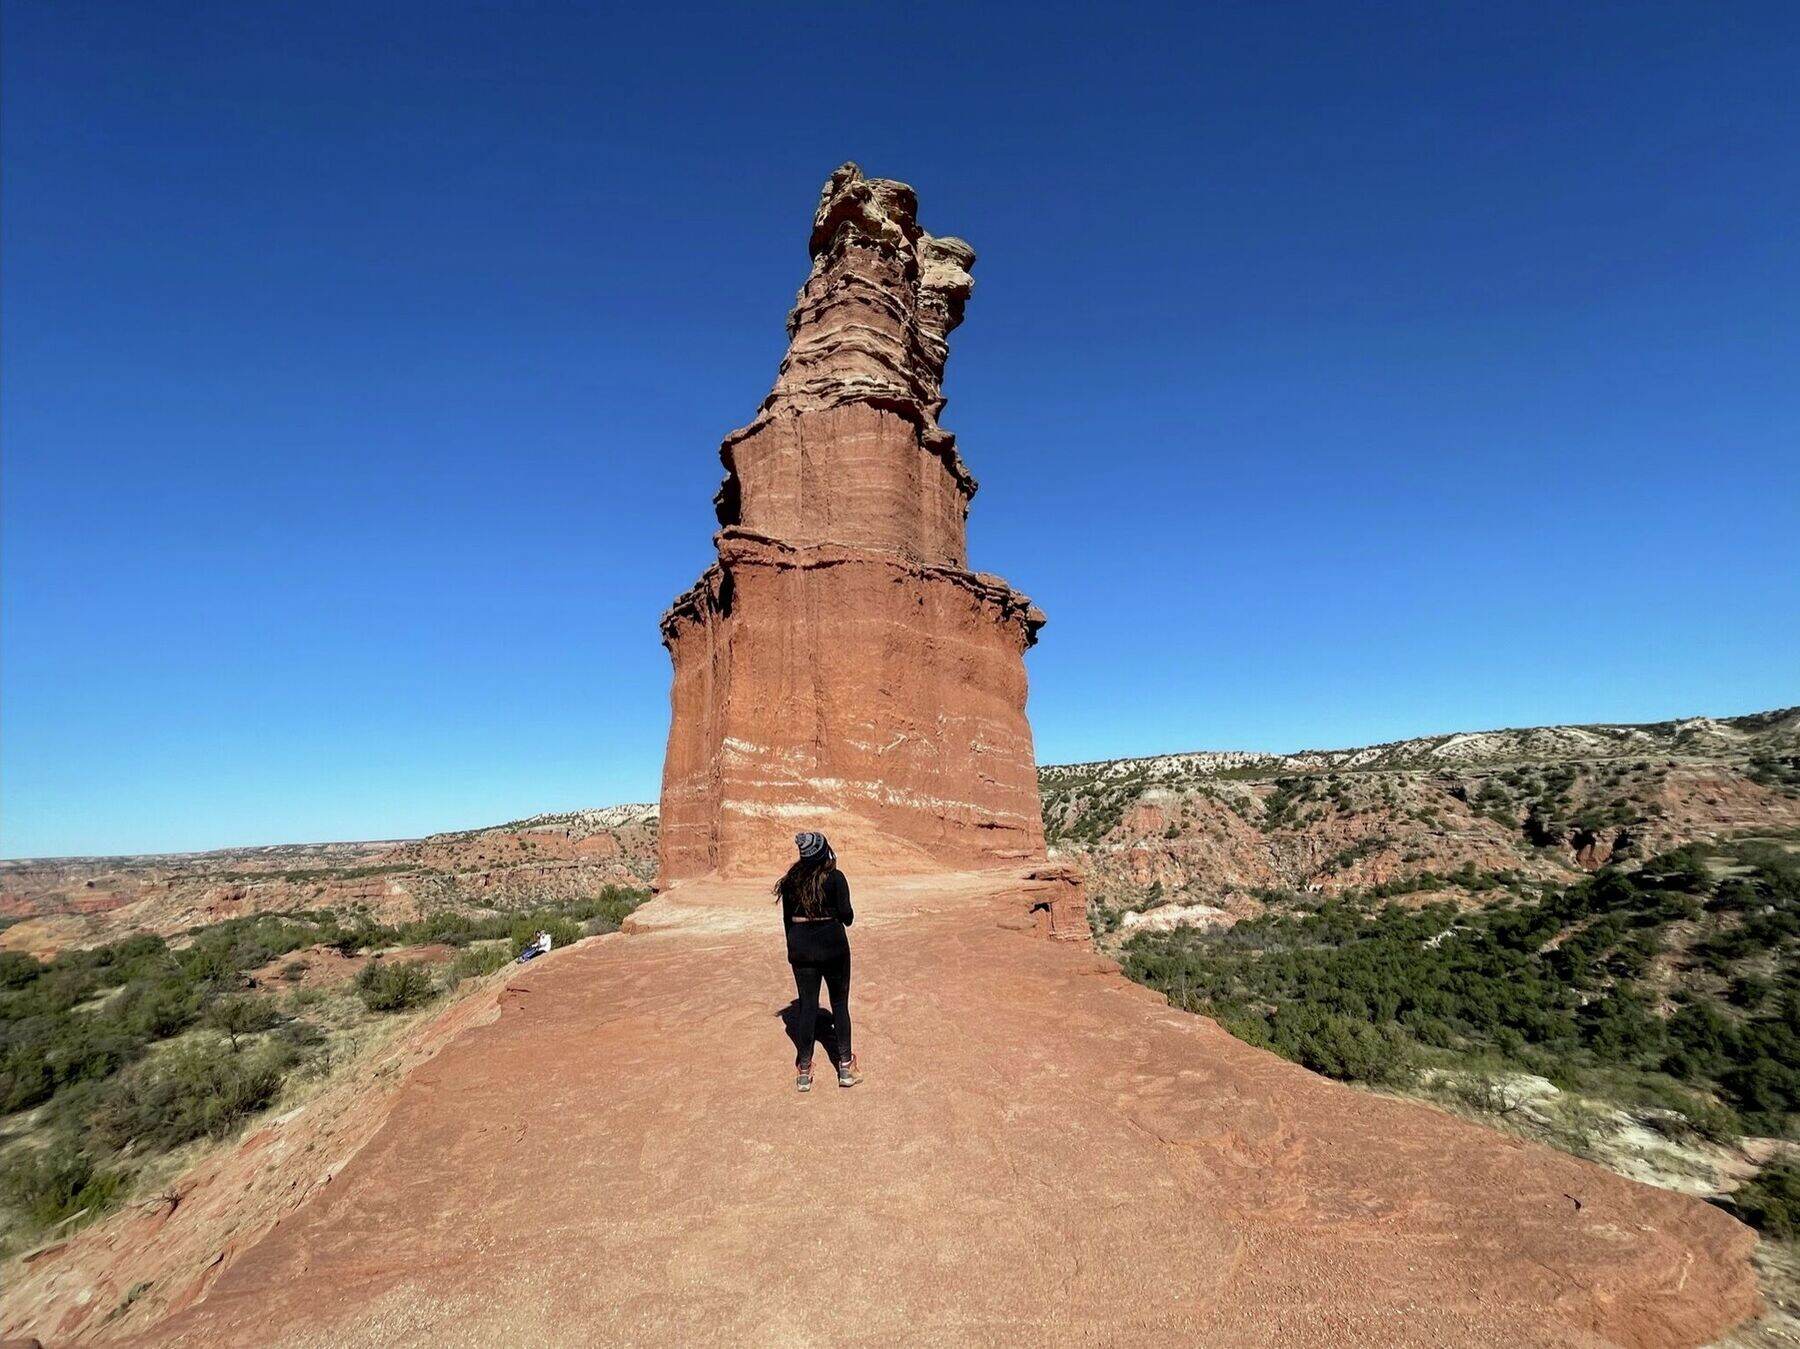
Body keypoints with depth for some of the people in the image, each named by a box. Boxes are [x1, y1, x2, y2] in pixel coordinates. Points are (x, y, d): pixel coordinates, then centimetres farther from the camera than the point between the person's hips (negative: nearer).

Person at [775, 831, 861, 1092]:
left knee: (807, 1006, 12)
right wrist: (847, 917, 9)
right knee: (840, 1004, 12)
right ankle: (845, 1066, 18)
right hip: (833, 946, -3)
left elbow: (787, 918, 7)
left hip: (801, 947, 3)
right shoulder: (835, 877, -11)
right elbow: (846, 914, -14)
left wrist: (794, 949, 16)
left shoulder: (791, 880, 2)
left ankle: (804, 1071, 16)